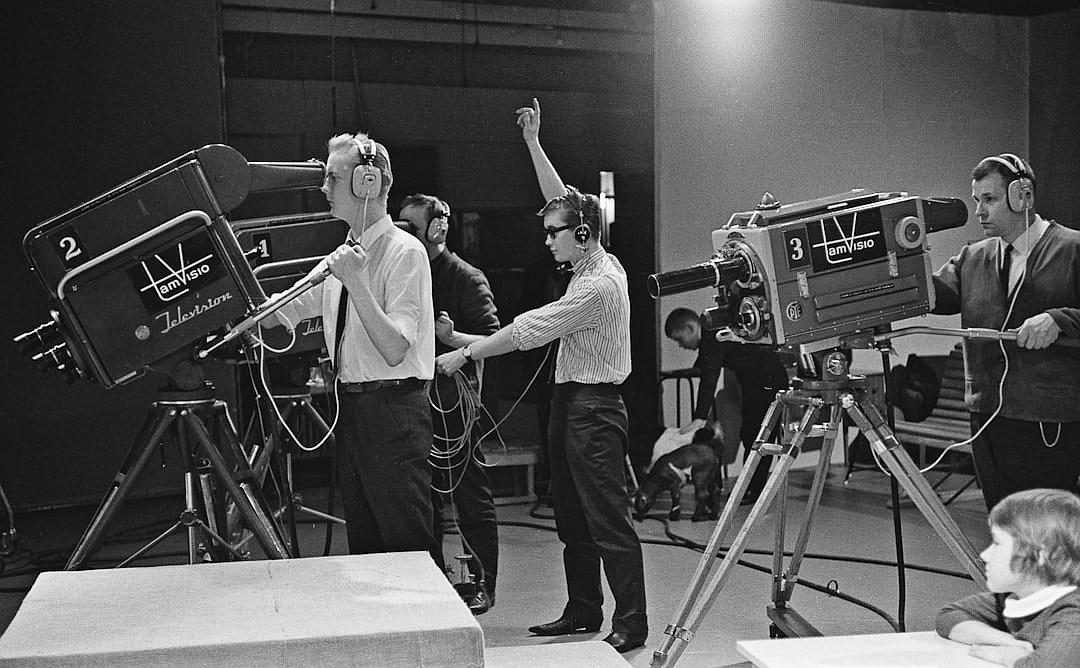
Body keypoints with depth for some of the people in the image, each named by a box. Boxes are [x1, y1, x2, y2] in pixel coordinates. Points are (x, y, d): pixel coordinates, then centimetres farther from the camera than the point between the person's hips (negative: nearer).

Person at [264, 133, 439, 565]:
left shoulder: (404, 251, -12)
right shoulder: (341, 256, 12)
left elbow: (394, 350, -19)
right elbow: (278, 313, 13)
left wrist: (357, 283, -25)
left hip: (394, 410, -8)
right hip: (351, 408, 8)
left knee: (409, 547, -3)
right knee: (363, 543, 16)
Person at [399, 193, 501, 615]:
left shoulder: (465, 278, -6)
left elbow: (496, 340, -12)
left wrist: (453, 337, -26)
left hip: (452, 401, -6)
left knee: (470, 495, 2)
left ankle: (482, 584, 11)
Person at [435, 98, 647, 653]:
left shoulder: (599, 285, -18)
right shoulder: (598, 263, 9)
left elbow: (530, 330, -18)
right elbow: (563, 200, 18)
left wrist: (464, 356, -12)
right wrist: (532, 143, 17)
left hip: (594, 409, -10)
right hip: (571, 402, 10)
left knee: (608, 519, -7)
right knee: (571, 517, 14)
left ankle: (631, 623, -1)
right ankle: (583, 611, 23)